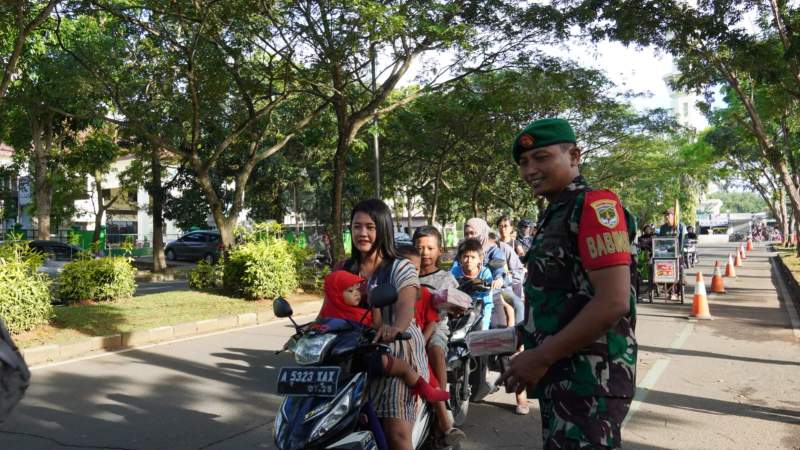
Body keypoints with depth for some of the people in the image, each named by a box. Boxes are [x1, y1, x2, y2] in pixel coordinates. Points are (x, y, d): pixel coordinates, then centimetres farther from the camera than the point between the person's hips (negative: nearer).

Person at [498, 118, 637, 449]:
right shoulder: (554, 214, 14)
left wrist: (540, 358, -19)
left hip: (589, 377, -9)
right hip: (560, 374, 9)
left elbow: (613, 303, -23)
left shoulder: (595, 205, -14)